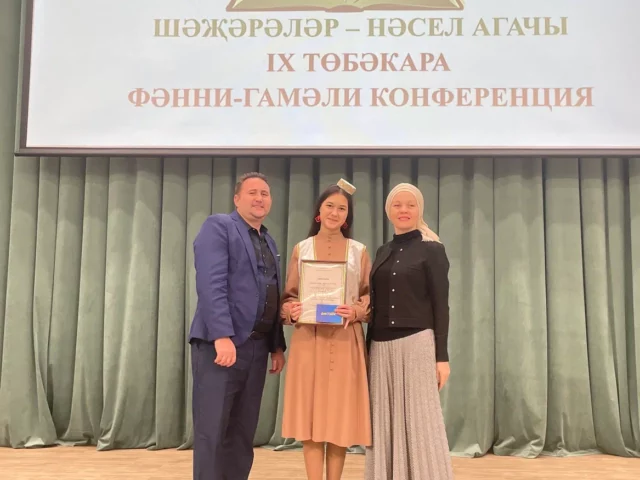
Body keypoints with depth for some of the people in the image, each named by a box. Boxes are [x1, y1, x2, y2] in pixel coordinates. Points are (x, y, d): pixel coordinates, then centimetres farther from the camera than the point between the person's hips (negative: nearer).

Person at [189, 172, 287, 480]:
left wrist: (277, 345, 13)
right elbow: (211, 284, -15)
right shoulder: (218, 227, -2)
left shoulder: (269, 242, 21)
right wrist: (222, 336, -23)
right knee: (211, 432, -3)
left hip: (256, 347, 7)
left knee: (243, 434, 10)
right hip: (220, 343, -7)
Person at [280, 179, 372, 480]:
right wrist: (291, 310, -12)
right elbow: (288, 296, 9)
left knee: (340, 415, 1)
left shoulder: (359, 251, 9)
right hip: (308, 339, 0)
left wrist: (356, 311, -14)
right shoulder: (301, 249, 9)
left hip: (346, 340, 0)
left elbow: (371, 296, 6)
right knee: (310, 415, -1)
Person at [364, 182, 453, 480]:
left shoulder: (432, 250, -1)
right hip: (381, 347, 5)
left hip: (417, 344, -5)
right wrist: (367, 350, 12)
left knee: (419, 420, -1)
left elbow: (441, 305, -5)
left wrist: (442, 356, -10)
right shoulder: (382, 253, 15)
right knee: (386, 422, 8)